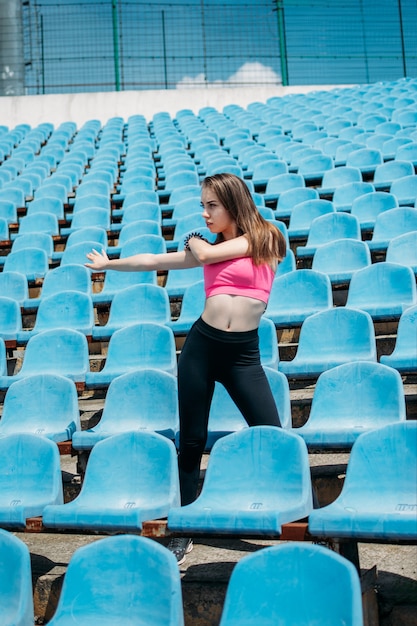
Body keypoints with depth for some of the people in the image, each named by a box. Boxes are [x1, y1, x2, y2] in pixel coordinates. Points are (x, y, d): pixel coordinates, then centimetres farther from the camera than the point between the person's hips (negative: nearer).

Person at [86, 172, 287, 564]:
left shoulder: (262, 238, 0)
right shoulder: (203, 247, 12)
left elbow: (205, 254, -9)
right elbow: (153, 262, 21)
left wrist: (193, 238, 12)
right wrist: (109, 264, 28)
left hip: (243, 352, -3)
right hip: (201, 344, 4)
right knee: (191, 442, 6)